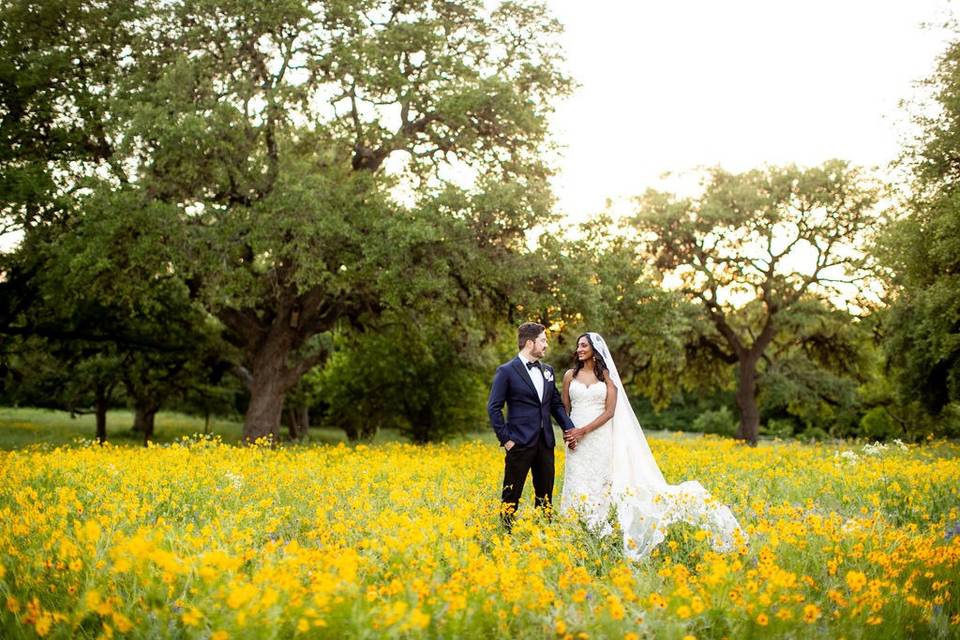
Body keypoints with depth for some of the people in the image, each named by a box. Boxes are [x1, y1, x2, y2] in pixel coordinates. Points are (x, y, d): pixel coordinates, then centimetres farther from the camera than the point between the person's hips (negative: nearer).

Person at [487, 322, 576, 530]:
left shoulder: (547, 370, 13)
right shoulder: (506, 371, -7)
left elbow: (556, 403, 17)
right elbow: (494, 407, -8)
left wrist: (570, 428, 4)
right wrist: (505, 438, -11)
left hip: (545, 441, 6)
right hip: (520, 442, -6)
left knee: (545, 494, 11)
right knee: (511, 495, 0)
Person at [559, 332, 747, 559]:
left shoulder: (606, 375, 2)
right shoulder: (570, 375, 8)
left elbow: (610, 411, -5)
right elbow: (564, 410, 10)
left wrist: (583, 431, -14)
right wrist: (568, 433, -9)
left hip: (600, 438, -2)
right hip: (576, 440, 2)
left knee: (598, 484, -2)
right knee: (577, 485, -1)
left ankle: (598, 530, 4)